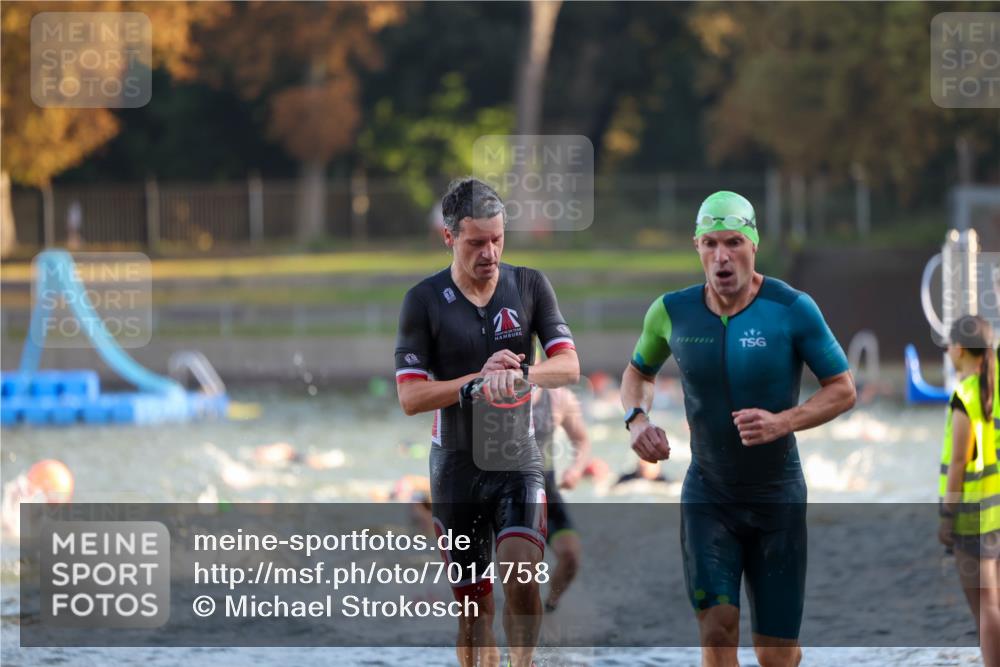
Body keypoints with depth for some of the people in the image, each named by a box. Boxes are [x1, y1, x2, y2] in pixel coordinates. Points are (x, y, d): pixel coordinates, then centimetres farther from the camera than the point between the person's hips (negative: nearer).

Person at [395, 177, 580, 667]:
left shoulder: (530, 285, 1)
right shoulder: (424, 300, -4)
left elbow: (568, 366, -6)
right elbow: (410, 396, -8)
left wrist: (518, 374, -26)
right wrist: (480, 380, -20)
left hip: (518, 461, 0)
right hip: (457, 466, 0)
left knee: (522, 575, -22)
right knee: (474, 605, 5)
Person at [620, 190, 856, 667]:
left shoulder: (791, 309, -13)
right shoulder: (672, 312, -5)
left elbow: (843, 390, -7)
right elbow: (640, 370, 15)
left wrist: (782, 422, -24)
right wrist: (636, 419, -7)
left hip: (777, 497, -1)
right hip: (708, 496, 1)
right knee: (716, 627, -17)